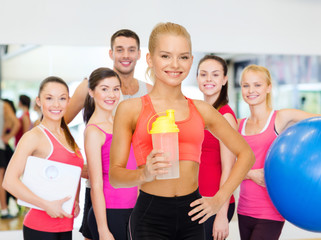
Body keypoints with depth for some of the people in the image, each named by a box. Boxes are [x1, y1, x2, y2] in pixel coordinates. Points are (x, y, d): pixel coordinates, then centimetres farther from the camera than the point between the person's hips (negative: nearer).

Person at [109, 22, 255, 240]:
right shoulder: (131, 109, 0)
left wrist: (220, 198, 8)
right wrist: (144, 174, -22)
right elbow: (115, 174, -2)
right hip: (150, 216, -3)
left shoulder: (202, 110, 9)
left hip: (191, 216, 3)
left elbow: (245, 154, 17)